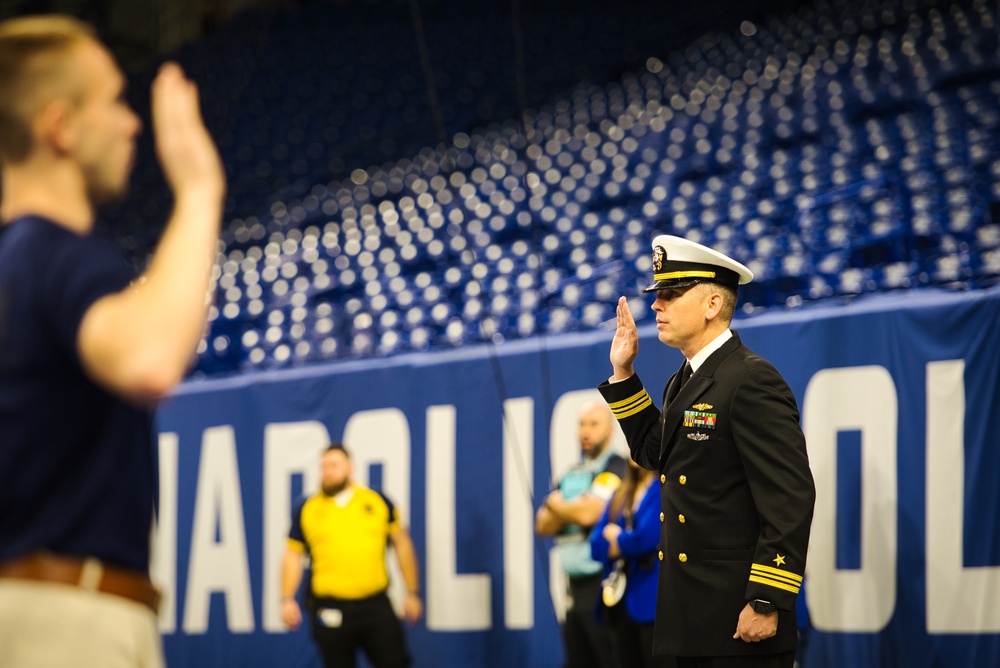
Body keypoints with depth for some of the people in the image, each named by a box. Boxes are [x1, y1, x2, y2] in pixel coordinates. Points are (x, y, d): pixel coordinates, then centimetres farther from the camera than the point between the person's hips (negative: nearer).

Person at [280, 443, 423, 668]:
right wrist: (288, 600, -2)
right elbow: (293, 556, 9)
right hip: (330, 611, -1)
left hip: (376, 605, 1)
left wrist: (412, 593, 11)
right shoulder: (307, 510, 7)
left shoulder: (377, 501, 9)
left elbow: (401, 543, 14)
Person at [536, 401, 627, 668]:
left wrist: (556, 505, 3)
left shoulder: (616, 469, -6)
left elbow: (590, 513, -17)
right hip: (575, 586, 8)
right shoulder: (571, 476, 17)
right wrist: (572, 510, -7)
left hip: (603, 585, -8)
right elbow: (543, 524, 12)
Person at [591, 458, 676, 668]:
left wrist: (616, 538, 3)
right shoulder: (624, 492, 16)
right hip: (623, 600, 8)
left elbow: (647, 538, -18)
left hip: (654, 602, -8)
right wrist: (627, 545, -9)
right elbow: (597, 544, 11)